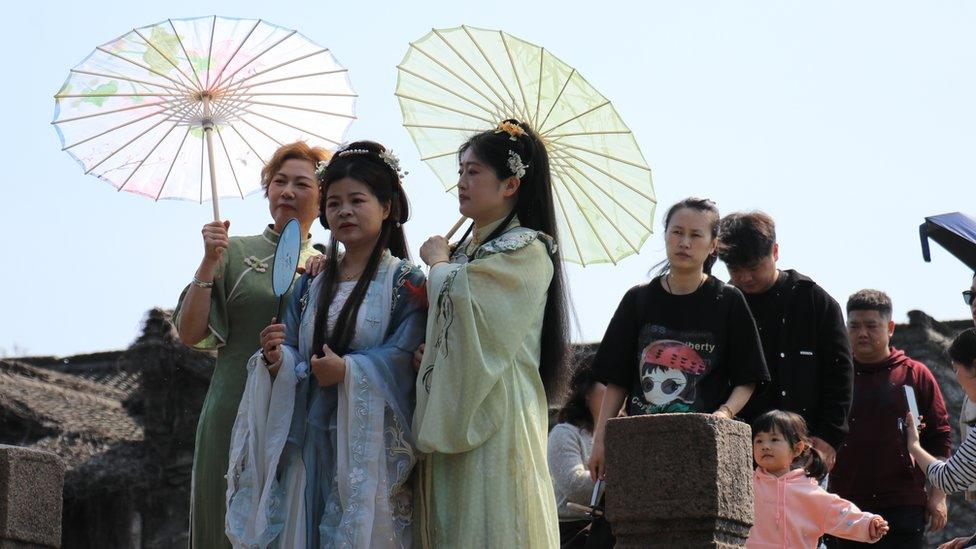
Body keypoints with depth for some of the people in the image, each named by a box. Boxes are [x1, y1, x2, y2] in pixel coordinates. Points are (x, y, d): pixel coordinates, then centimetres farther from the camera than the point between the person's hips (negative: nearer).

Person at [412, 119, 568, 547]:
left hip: (494, 411, -8)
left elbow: (461, 299, -19)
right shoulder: (466, 248, 20)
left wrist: (439, 263, 1)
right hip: (451, 416, 8)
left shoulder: (526, 250, -5)